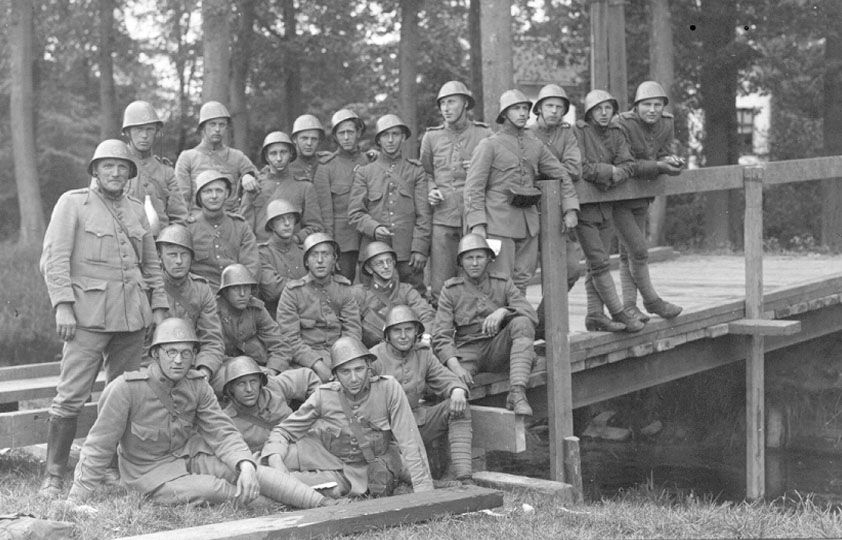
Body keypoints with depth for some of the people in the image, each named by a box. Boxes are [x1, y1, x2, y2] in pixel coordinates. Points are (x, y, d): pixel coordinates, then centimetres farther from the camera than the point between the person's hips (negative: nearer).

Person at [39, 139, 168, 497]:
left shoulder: (136, 209, 17)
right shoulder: (73, 203, 2)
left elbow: (151, 264, 22)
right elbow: (54, 258, -5)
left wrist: (159, 307, 13)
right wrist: (62, 305, -14)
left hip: (132, 316, 5)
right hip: (89, 315, -5)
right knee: (71, 396, -9)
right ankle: (53, 476, -5)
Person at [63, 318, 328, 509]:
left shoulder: (197, 386, -3)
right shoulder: (127, 388, -19)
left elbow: (221, 432, -6)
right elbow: (99, 446, -14)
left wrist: (245, 464, -27)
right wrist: (76, 498, -17)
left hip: (186, 460, 5)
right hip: (150, 475, -5)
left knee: (255, 471, -20)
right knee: (210, 488, -33)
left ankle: (325, 507, -27)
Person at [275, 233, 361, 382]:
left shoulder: (344, 289, 11)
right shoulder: (292, 292, 1)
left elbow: (353, 332, 3)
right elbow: (290, 338, -6)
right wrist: (317, 364, -20)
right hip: (305, 361, -3)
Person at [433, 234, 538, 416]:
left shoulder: (503, 282, 6)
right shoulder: (450, 290, 4)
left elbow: (531, 314, -7)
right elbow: (441, 336, -4)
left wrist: (503, 311, -29)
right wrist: (455, 366, -23)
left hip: (498, 348, 2)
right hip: (467, 351, -2)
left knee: (522, 323, -30)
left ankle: (517, 394, -38)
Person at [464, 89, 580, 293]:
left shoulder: (535, 145, 13)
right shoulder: (489, 145, -2)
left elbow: (561, 174, 18)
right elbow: (473, 187, -7)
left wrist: (571, 209, 7)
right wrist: (477, 224, -16)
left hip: (529, 224, 5)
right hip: (499, 223, -5)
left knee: (522, 280, 8)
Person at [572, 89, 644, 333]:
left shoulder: (616, 134, 9)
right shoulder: (578, 132, -10)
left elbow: (628, 165, -1)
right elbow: (578, 168, -19)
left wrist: (611, 178, -19)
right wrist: (609, 170, -12)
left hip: (605, 206, 6)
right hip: (582, 205, -6)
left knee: (595, 266, 8)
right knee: (598, 262, -7)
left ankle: (595, 316, 12)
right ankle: (619, 312, -1)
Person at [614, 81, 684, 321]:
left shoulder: (666, 124, -2)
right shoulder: (622, 125, -24)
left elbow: (663, 153, 3)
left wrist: (670, 160, -21)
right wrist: (659, 167, -34)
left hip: (642, 197, 7)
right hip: (616, 197, -7)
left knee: (628, 253, 12)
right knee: (638, 250, -9)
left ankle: (629, 306, 17)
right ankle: (652, 301, 5)